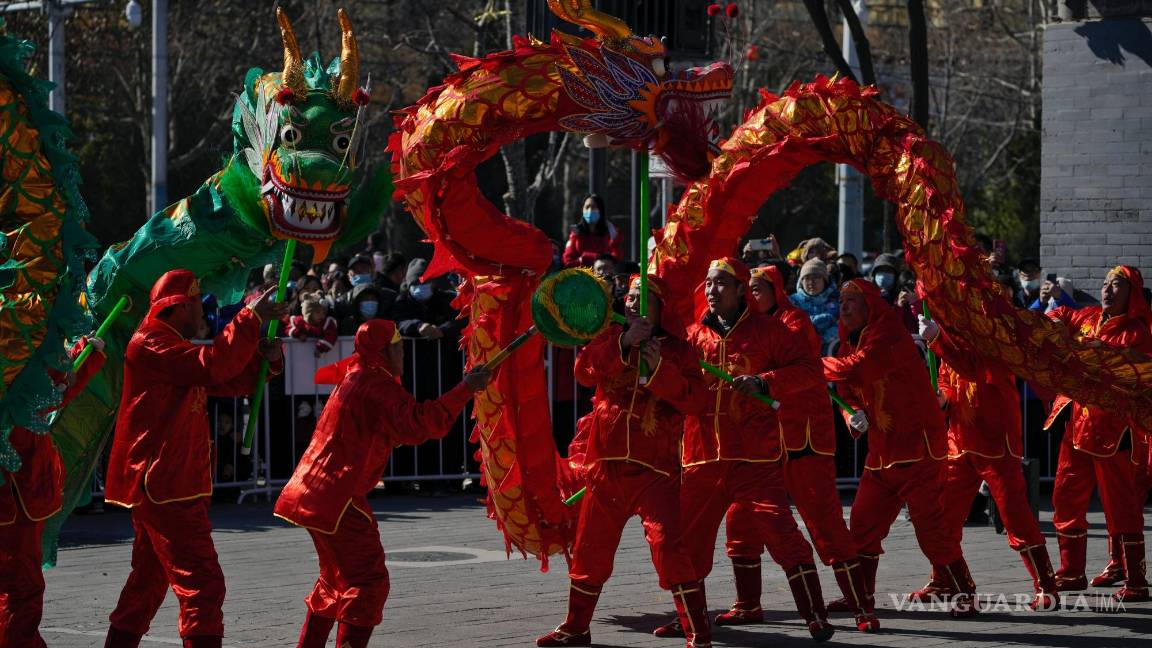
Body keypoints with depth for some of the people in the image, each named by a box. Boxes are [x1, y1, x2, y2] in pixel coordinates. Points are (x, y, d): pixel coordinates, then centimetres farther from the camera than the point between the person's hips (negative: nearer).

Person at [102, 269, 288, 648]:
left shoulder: (174, 346, 22)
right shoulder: (151, 342, -11)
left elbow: (235, 381, 20)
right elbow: (211, 366, -25)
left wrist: (266, 357, 2)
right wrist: (252, 318, -20)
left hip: (156, 485, 11)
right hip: (164, 485, -11)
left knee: (149, 581, 19)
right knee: (202, 583, -16)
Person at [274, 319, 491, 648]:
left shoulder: (355, 377, 17)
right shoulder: (376, 385, -15)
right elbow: (418, 424, -28)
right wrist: (465, 389, -26)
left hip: (314, 494, 10)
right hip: (338, 498, -10)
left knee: (337, 578, 22)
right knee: (368, 580, -9)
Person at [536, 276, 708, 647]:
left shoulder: (677, 349, 5)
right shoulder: (611, 338, 12)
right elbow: (585, 371, -8)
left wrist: (660, 367, -16)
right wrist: (625, 343, -19)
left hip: (655, 467, -3)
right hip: (608, 463, 3)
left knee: (668, 543, -17)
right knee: (590, 547, 12)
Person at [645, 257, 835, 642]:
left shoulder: (766, 329, 1)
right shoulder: (695, 335, 9)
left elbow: (810, 369, -3)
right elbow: (687, 397, 1)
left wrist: (764, 382, -16)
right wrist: (659, 369, -16)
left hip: (756, 456, -4)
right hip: (703, 455, 4)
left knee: (779, 532, -13)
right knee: (689, 538, 9)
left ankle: (815, 617, -8)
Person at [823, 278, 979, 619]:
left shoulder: (888, 335, -14)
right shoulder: (852, 342, 14)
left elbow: (854, 370, -28)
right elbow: (849, 390, 18)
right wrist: (854, 413, -5)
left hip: (916, 445, -9)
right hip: (881, 450, 9)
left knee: (930, 524, -9)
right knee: (863, 522, 8)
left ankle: (964, 594, 0)